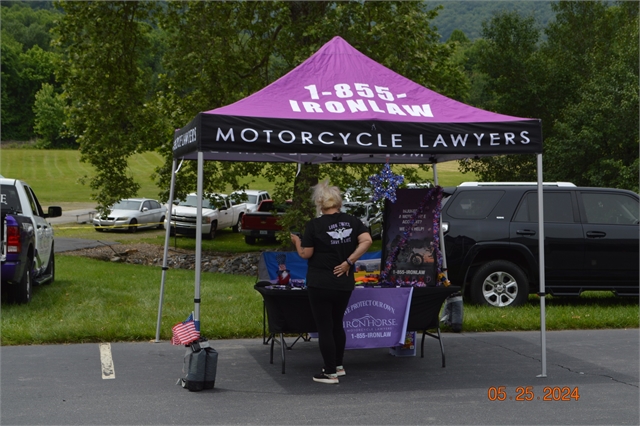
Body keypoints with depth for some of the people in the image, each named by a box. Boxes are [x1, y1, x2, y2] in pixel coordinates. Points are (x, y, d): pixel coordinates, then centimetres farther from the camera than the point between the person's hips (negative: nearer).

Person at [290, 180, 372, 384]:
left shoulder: (314, 225, -10)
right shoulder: (352, 221, 2)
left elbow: (305, 254, -8)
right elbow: (366, 241, -10)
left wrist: (296, 241, 11)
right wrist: (348, 261, -7)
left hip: (320, 284, -5)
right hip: (344, 283, 5)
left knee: (325, 327, 2)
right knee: (337, 323, 21)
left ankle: (330, 373, 5)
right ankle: (338, 365, 31)